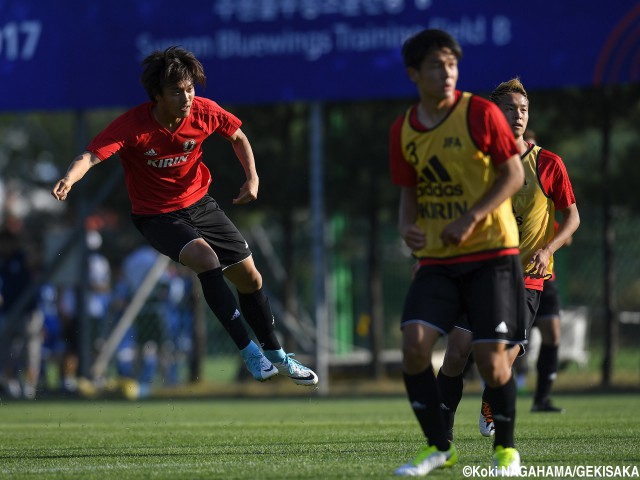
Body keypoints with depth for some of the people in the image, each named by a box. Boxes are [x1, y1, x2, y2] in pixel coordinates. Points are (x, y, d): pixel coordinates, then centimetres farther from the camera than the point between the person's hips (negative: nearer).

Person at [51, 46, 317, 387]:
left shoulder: (204, 112, -13)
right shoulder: (133, 125, -26)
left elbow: (237, 137, 7)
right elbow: (91, 156, -38)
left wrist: (252, 176, -7)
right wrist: (68, 180, -59)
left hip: (199, 204, 5)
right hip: (156, 216, -5)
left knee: (250, 277, 7)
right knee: (205, 257, -32)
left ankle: (275, 355, 32)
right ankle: (249, 352, -24)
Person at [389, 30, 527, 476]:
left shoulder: (480, 113, -8)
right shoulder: (403, 130, 5)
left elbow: (514, 175, -7)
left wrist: (471, 218, -17)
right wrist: (407, 226, -8)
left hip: (491, 252, -4)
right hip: (437, 259, 4)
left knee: (492, 356, -9)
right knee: (415, 343, -14)